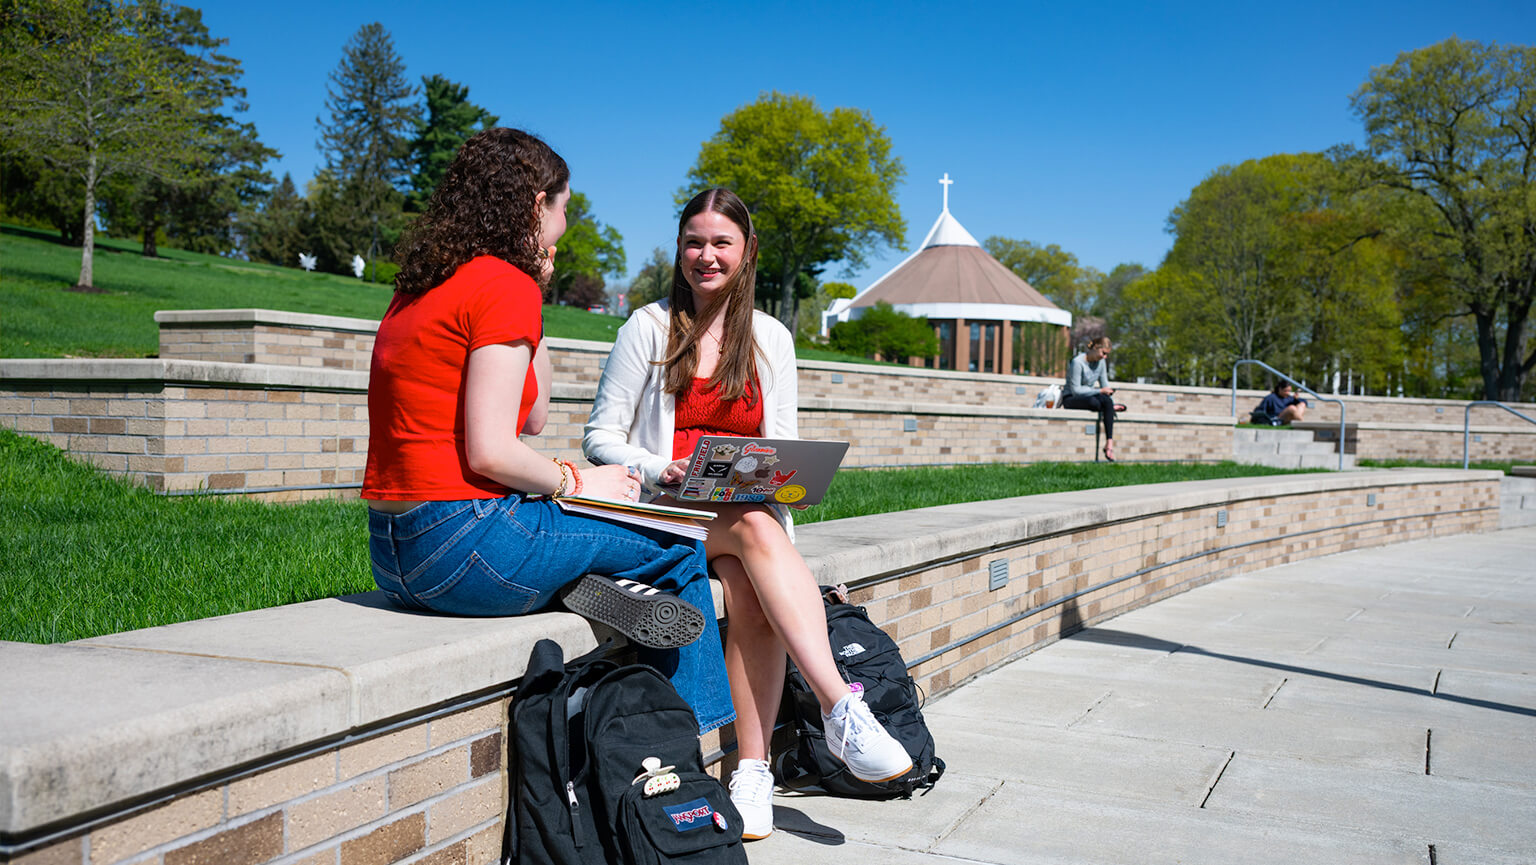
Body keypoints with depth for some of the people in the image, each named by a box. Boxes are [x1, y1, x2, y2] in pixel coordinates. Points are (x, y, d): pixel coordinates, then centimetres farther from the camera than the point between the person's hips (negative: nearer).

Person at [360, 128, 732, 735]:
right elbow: (490, 452, -19)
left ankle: (592, 585, 0)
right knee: (679, 548, 3)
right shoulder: (505, 286, -12)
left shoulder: (420, 287, 16)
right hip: (463, 544, -9)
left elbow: (531, 416, 20)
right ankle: (698, 734, 4)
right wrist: (577, 481, -3)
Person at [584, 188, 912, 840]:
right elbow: (601, 436, 2)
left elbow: (783, 443, 15)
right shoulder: (648, 328, 5)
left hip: (750, 511, 3)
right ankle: (842, 710, -41)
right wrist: (663, 470, -17)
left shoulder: (772, 338, 14)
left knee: (749, 589, -32)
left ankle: (753, 771, -28)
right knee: (755, 530, -34)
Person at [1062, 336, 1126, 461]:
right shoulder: (1078, 362, -17)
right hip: (1070, 399, -6)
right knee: (1094, 402, -40)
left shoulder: (1101, 362, 7)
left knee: (1107, 401, -29)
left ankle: (1109, 443, -33)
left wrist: (1112, 403, -2)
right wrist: (1100, 391, -20)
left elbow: (1105, 384, 11)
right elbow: (1076, 390, -20)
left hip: (1088, 396, 6)